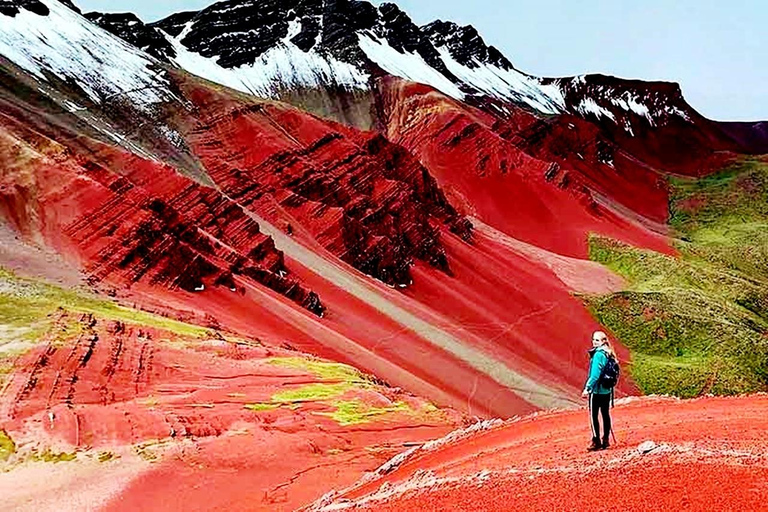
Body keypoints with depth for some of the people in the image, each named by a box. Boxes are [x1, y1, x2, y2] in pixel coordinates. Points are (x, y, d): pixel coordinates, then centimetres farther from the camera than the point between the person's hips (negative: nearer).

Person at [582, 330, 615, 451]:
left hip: (597, 390, -9)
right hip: (607, 390, 9)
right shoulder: (608, 354, 9)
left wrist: (587, 388, -18)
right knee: (605, 414, 12)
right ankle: (605, 440, 18)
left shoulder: (598, 355, -17)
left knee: (594, 415, -3)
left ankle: (596, 441, -2)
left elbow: (595, 374, -21)